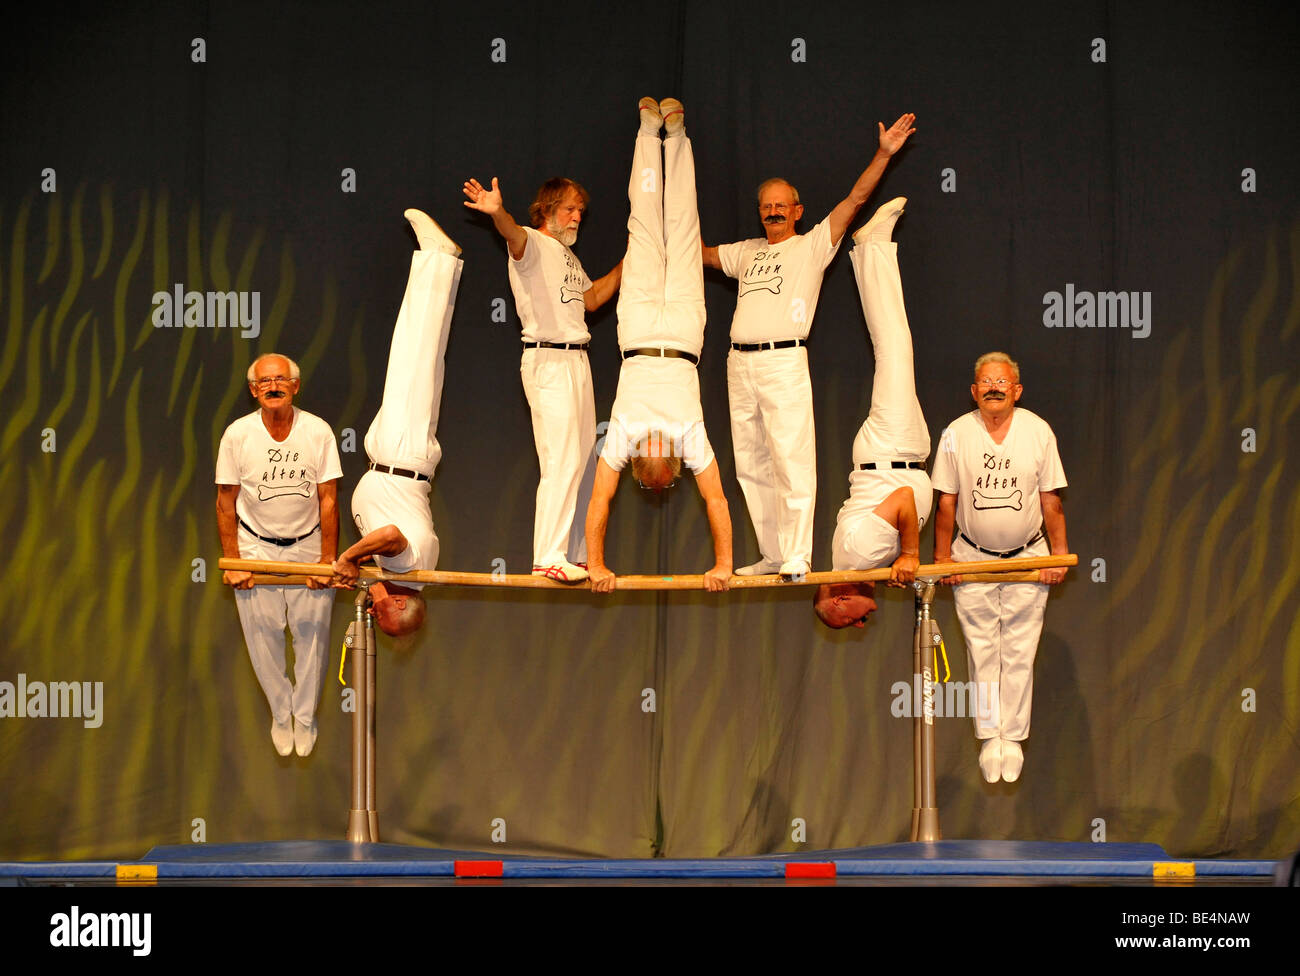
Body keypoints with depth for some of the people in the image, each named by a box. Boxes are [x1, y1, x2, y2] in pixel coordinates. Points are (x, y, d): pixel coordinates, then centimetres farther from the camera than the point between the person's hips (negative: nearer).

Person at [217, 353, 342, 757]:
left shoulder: (318, 431, -11)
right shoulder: (237, 434, -11)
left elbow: (328, 500, -6)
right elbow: (226, 503, -4)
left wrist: (328, 560, -7)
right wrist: (232, 563, -6)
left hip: (308, 544, 0)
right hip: (256, 545, 0)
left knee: (311, 630, -1)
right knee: (263, 632, 0)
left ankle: (305, 716, 19)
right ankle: (280, 714, 21)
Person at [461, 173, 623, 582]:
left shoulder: (568, 256, 21)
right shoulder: (533, 244, -6)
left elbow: (592, 299, 30)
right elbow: (514, 234, -29)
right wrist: (498, 213, -52)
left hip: (577, 361, 9)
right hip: (548, 360, -9)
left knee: (584, 462, 10)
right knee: (562, 460, -15)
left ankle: (576, 555, 17)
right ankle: (548, 558, -14)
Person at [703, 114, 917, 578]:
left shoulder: (813, 245, 8)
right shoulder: (747, 251, 23)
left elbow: (855, 198, 0)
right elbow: (701, 255, 36)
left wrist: (884, 153, -8)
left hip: (783, 362, -6)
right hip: (740, 364, 6)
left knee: (791, 460, -10)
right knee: (751, 466, 8)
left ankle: (797, 557, -9)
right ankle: (771, 555, 15)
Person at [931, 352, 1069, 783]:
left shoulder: (1038, 432, -4)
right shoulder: (956, 434, -6)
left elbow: (1051, 501, 0)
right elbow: (946, 502, 0)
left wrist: (1059, 554, -1)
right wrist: (942, 556, -1)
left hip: (1027, 557, 0)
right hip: (973, 558, 0)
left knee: (1019, 651, 0)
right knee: (982, 650, 3)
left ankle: (1013, 737, 8)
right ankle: (989, 736, 11)